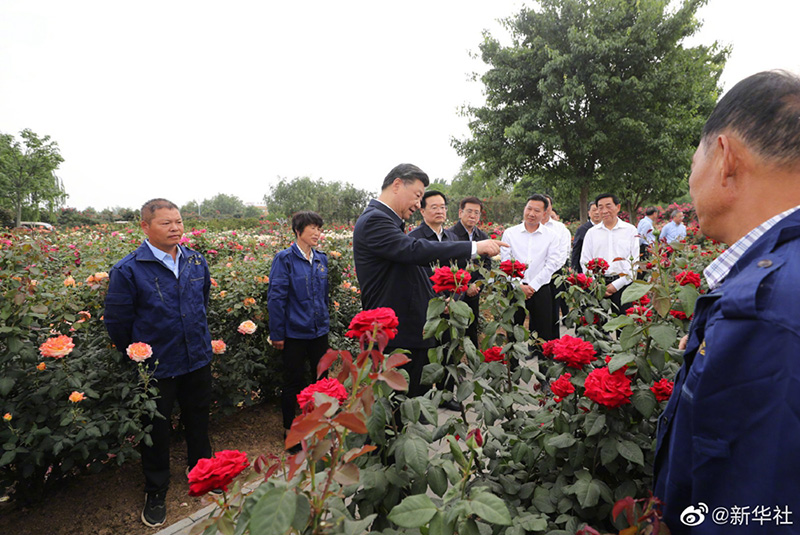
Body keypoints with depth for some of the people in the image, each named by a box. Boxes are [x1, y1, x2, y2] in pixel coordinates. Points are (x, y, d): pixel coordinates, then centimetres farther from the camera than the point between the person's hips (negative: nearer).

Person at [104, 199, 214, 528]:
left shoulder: (197, 262, -2)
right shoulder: (128, 270, -16)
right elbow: (116, 322, -8)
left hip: (198, 361, 4)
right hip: (156, 366, -4)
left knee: (198, 422, 20)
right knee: (157, 430, 13)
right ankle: (156, 494, 34)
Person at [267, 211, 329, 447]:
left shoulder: (321, 259, 6)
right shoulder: (285, 259, -11)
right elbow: (276, 297, -11)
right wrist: (277, 334, -11)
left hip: (319, 330, 5)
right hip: (295, 332, -5)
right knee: (294, 382, 8)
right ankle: (289, 428, 27)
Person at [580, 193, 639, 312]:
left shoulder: (630, 230, 6)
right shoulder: (591, 232, 11)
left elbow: (635, 262, 1)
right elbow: (585, 263, 8)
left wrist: (617, 284, -8)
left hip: (623, 285, -1)